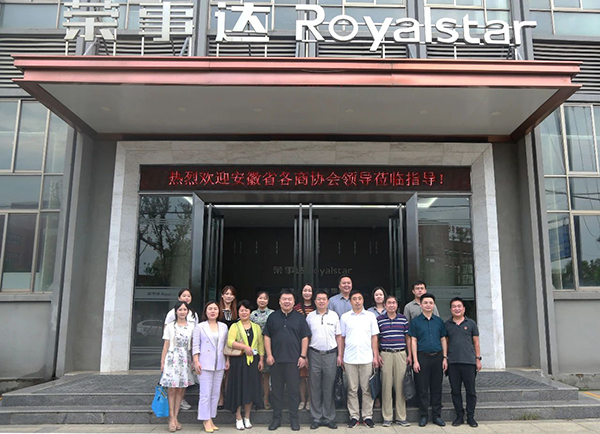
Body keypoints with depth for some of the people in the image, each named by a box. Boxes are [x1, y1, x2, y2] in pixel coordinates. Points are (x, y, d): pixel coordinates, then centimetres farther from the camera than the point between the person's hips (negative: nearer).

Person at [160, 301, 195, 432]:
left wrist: (194, 361, 2)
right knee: (172, 389, -3)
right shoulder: (170, 326, 3)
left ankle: (175, 417, 13)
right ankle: (172, 418, 6)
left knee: (181, 389, 3)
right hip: (172, 358, -2)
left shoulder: (191, 326, 7)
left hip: (185, 359, 2)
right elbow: (166, 345, 4)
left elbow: (193, 345, 8)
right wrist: (162, 362, 1)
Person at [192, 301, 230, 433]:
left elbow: (226, 345, 14)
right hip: (205, 364, -4)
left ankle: (210, 419, 16)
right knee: (205, 394, -4)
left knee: (216, 393, 7)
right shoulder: (200, 327, 0)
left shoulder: (223, 327, 11)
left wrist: (227, 360, 8)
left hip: (219, 365, 4)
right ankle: (206, 420, 5)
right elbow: (195, 345, -2)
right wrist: (196, 362, -9)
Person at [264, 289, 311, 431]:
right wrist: (269, 355, -2)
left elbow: (305, 338, 3)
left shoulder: (299, 318, 4)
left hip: (294, 360, -1)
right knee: (276, 390, 8)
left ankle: (294, 419, 15)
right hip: (276, 359, 1)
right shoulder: (273, 317, 7)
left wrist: (303, 356, -4)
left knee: (294, 390, 4)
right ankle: (276, 418, 19)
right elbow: (267, 336, 6)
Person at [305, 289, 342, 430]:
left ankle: (329, 418, 14)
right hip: (314, 354, 0)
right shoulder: (310, 316, 5)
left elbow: (338, 336, 7)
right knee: (315, 388, 5)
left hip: (330, 354, 0)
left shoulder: (334, 315, 5)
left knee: (329, 388, 4)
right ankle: (316, 418, 15)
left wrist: (339, 355, 3)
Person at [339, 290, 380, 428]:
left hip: (367, 358, 0)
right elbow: (342, 338, 9)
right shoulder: (345, 317, 6)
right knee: (352, 390, 6)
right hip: (350, 359, 0)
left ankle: (367, 416, 13)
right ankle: (354, 416, 15)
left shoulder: (370, 316, 5)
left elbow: (374, 337, 6)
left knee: (367, 389, 4)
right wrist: (340, 356, 5)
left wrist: (376, 356, 1)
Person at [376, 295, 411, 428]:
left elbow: (408, 337, 11)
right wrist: (377, 355, -1)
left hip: (401, 353, 1)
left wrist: (409, 354, 6)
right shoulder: (379, 320, 4)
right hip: (385, 354, -1)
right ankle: (387, 417, 9)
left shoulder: (403, 319, 8)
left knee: (401, 385, 3)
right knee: (386, 385, 1)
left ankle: (401, 417, 13)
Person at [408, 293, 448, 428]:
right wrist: (415, 360, -7)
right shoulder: (416, 321, 1)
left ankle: (436, 415, 18)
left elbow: (443, 340, 12)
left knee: (436, 388, 8)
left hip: (437, 357, 2)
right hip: (422, 357, -2)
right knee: (422, 388, 2)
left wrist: (445, 358, 4)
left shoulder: (439, 321, 9)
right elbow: (413, 341, -1)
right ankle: (423, 416, 13)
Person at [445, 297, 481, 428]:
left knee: (471, 391, 4)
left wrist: (478, 359, 4)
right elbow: (445, 343, 11)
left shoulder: (471, 323, 6)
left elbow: (476, 342, 9)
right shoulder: (447, 324, 8)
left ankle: (470, 416, 17)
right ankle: (459, 416, 18)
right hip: (453, 363, 1)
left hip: (469, 361, -1)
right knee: (455, 390, 6)